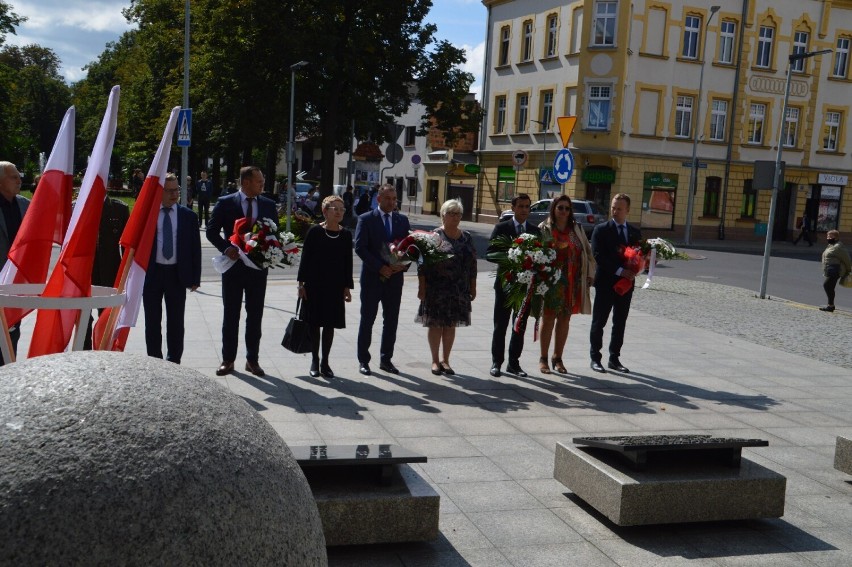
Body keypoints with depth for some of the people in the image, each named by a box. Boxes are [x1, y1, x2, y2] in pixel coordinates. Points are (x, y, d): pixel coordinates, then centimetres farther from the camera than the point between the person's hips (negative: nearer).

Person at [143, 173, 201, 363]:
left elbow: (195, 248, 3)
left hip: (177, 274, 1)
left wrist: (195, 278, -1)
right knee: (152, 321, 9)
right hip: (151, 274, 0)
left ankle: (174, 363, 18)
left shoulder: (189, 216, 2)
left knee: (176, 322, 8)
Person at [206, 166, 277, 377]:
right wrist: (226, 248, -16)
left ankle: (252, 359, 17)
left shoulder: (268, 205, 5)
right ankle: (228, 360, 15)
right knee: (231, 314, 6)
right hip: (233, 265, -2)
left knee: (255, 314, 7)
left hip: (258, 267, 2)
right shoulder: (225, 203, -3)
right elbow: (212, 231, -2)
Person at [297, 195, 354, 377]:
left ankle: (325, 362, 18)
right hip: (315, 284, -2)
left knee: (330, 324, 7)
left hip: (336, 286, 3)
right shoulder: (315, 232, -5)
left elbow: (348, 262, 6)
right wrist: (302, 283, -6)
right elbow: (305, 258, -4)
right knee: (315, 323, 5)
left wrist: (347, 287, 4)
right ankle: (315, 361, 18)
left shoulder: (346, 235, 3)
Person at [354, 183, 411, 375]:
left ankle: (386, 359, 20)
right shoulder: (366, 219, -3)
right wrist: (379, 267, -16)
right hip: (372, 277, -4)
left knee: (391, 321, 9)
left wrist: (404, 264, -10)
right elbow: (359, 247, -10)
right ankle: (363, 360, 13)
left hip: (394, 277, 4)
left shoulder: (402, 220, 9)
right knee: (367, 320, 4)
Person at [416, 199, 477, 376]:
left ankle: (445, 360, 21)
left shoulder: (467, 237, 8)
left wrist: (473, 287, 9)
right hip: (436, 288, -4)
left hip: (459, 290, 4)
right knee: (436, 324, 3)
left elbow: (472, 263, 11)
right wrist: (422, 287, -12)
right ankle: (435, 360, 16)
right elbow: (423, 263, -7)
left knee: (451, 325, 9)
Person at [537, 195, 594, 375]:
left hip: (573, 282, 4)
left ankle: (557, 357, 19)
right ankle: (543, 358, 12)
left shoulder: (577, 228, 10)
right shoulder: (544, 228, -1)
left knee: (565, 319, 8)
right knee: (548, 318, 2)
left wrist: (589, 274, 5)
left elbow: (587, 251, 11)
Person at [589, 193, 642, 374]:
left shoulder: (635, 232, 10)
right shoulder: (601, 230, -4)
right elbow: (598, 255, -12)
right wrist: (619, 271, -19)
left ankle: (614, 358, 18)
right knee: (599, 322, 2)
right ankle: (595, 358, 10)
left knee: (620, 323, 9)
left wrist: (634, 272, -10)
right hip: (606, 282, -4)